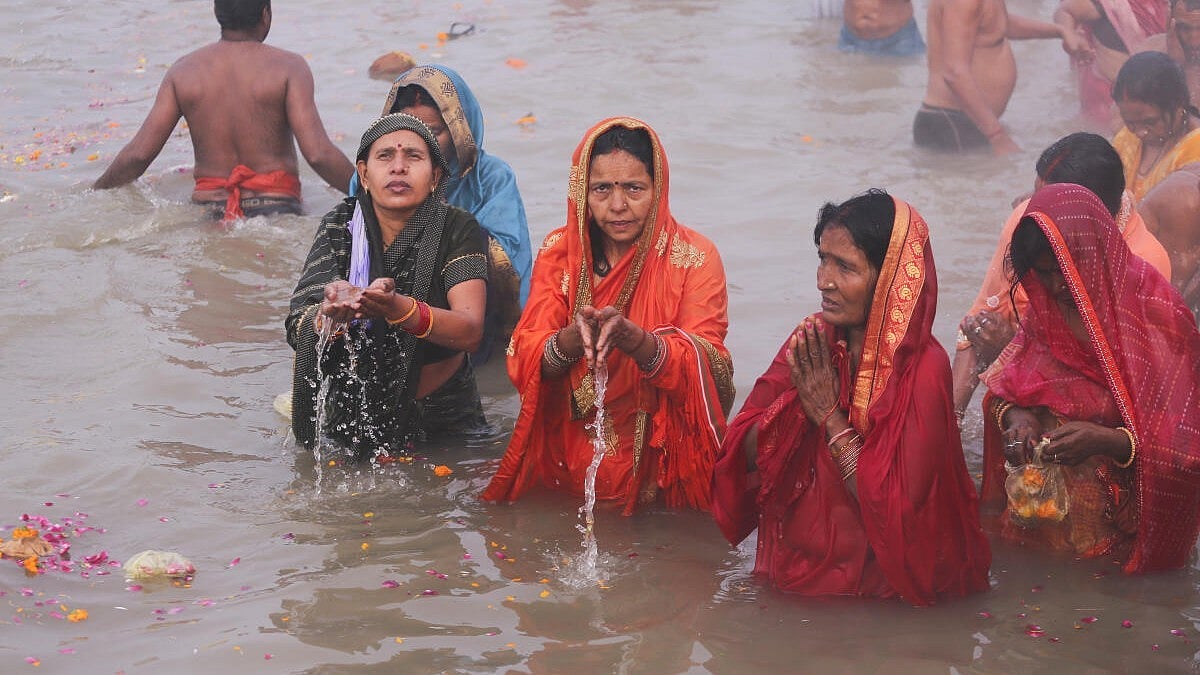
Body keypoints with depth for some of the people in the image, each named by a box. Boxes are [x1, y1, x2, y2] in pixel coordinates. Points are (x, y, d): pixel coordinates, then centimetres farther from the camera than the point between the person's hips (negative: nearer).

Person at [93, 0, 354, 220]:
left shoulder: (184, 70, 7)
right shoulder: (288, 67, -2)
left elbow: (138, 154, 5)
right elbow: (319, 155, -12)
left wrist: (96, 190, 23)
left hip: (208, 203, 3)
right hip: (275, 206, -3)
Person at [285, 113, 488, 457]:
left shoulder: (457, 230, -7)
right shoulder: (340, 226, -2)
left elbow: (470, 331, -21)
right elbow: (298, 328, -12)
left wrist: (398, 309, -40)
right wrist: (332, 313, -37)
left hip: (442, 414, -1)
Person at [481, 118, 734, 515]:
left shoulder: (693, 257, -4)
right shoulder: (559, 251, 4)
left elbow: (706, 369, -14)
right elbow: (523, 361, -5)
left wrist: (634, 340, -32)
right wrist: (571, 339, -27)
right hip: (565, 463, 2)